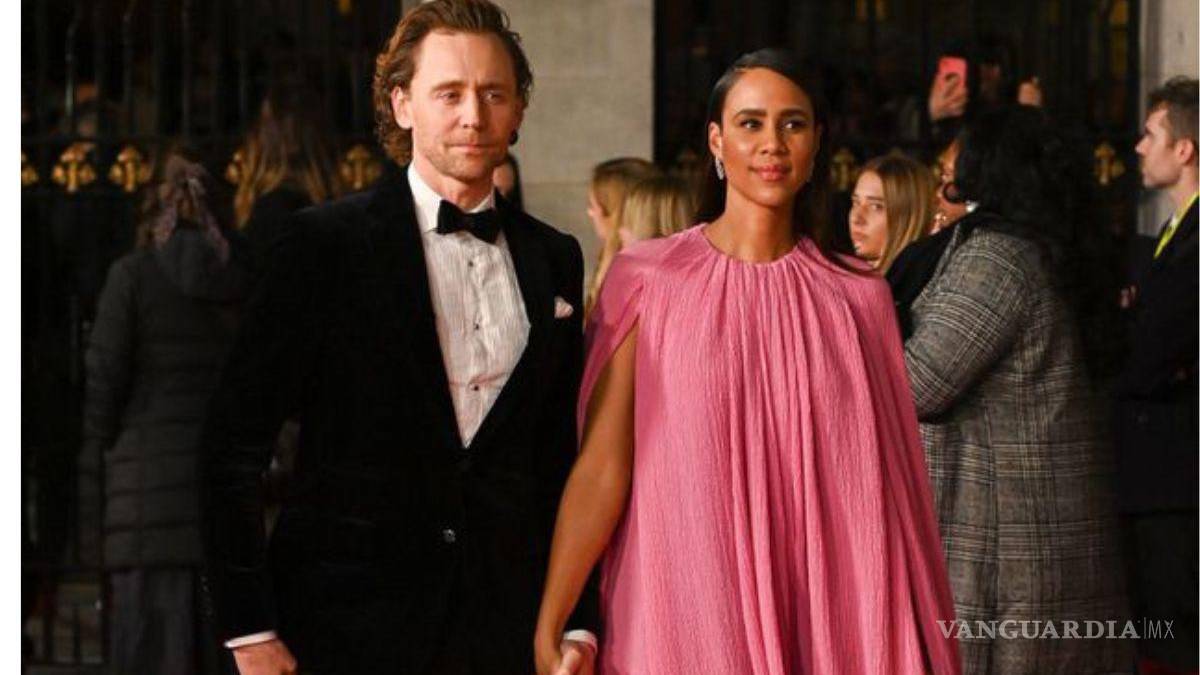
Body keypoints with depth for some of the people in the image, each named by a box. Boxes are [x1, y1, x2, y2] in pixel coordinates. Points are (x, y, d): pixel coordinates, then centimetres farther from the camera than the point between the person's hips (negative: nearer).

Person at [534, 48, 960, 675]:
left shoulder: (858, 296, 3)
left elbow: (886, 483, 6)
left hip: (823, 614, 2)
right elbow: (601, 466, -7)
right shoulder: (647, 278, -3)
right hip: (684, 608, -2)